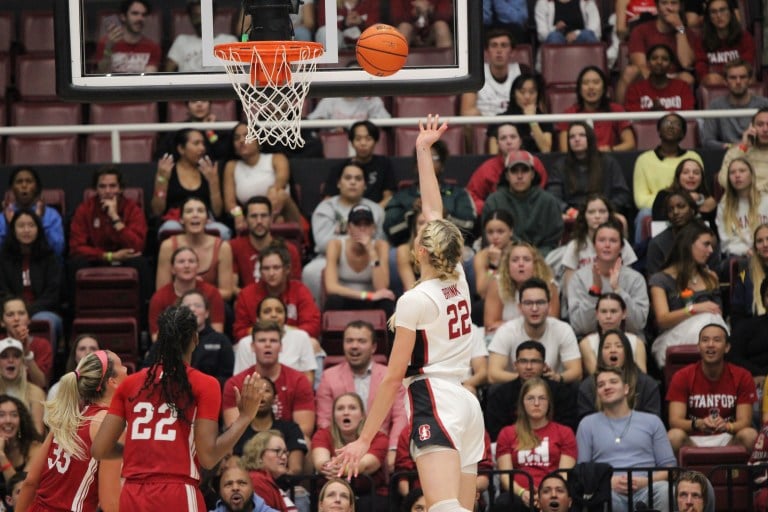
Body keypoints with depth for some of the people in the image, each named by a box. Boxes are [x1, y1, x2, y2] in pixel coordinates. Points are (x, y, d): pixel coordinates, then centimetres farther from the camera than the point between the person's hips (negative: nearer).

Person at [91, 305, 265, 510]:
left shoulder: (130, 383, 11)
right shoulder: (204, 385, 0)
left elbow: (99, 449, 9)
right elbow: (208, 456, -6)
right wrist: (245, 417, 4)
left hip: (131, 499, 5)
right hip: (179, 498, -5)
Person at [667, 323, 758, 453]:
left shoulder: (742, 377, -1)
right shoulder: (682, 377, -3)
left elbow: (744, 422, -8)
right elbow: (674, 421, -12)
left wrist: (727, 426, -33)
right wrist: (698, 424, -35)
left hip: (727, 439, 1)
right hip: (693, 441, -1)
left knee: (750, 435, -31)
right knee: (675, 436, -34)